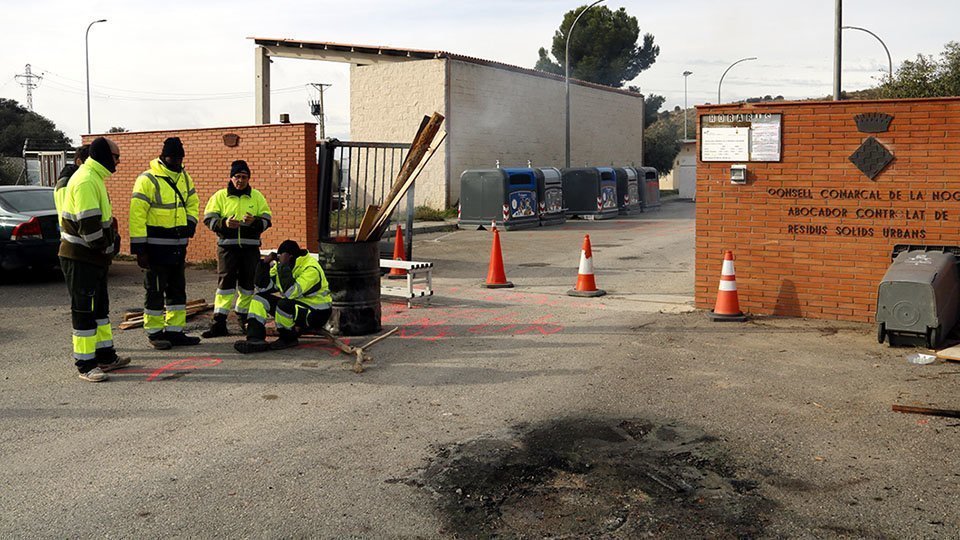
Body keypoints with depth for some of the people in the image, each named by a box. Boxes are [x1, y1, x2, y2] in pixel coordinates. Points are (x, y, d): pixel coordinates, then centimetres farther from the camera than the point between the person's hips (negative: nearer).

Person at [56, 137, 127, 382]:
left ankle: (105, 356, 26)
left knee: (100, 306, 16)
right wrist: (109, 247, -13)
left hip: (94, 257, 11)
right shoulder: (86, 182, -19)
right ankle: (85, 364, 2)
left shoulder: (93, 178, 15)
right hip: (81, 258, -11)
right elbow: (88, 224, -25)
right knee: (84, 310, -4)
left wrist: (111, 240, 11)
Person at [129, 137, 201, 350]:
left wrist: (190, 223, 2)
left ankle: (175, 331, 22)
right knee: (155, 290, 1)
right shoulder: (148, 180, -14)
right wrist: (138, 248, -19)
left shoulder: (184, 178, 8)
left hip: (178, 245, 7)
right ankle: (154, 332, 12)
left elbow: (192, 203, 23)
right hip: (155, 246, -7)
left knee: (177, 289, 13)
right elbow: (136, 216, -16)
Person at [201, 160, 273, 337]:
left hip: (250, 246, 2)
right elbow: (209, 218, 2)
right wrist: (224, 223, -17)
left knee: (247, 283, 8)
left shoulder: (257, 196, 10)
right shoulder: (220, 196, 5)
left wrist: (254, 222, -14)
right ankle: (219, 323, -5)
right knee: (225, 281, -7)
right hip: (227, 245, -2)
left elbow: (266, 219, 8)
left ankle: (244, 318, 24)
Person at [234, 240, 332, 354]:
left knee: (284, 305, -34)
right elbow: (263, 287, 1)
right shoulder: (280, 265, 2)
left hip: (316, 312, -8)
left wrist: (284, 266, -32)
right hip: (294, 304, 8)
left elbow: (290, 293, -35)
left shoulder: (311, 269, -23)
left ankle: (289, 339, -7)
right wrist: (265, 263, -11)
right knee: (260, 298, -2)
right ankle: (255, 339, -16)